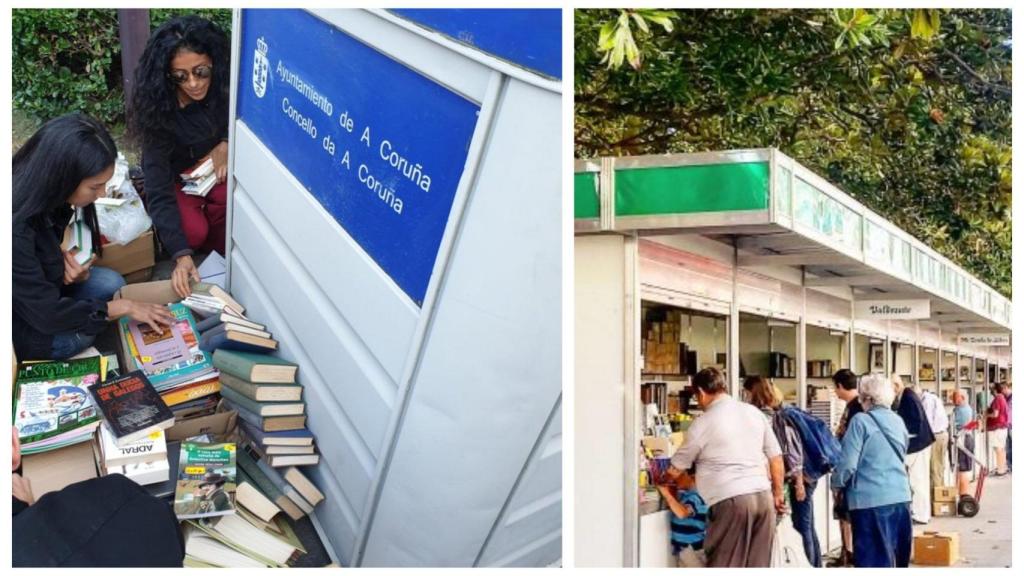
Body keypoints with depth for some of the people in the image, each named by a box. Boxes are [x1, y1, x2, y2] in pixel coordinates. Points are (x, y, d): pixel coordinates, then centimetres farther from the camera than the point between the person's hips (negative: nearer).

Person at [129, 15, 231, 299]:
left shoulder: (224, 88, -22)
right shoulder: (159, 109, -30)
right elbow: (158, 190, -34)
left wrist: (226, 145, -20)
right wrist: (181, 255, -44)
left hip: (216, 169, 3)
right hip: (176, 178, -2)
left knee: (228, 195, -30)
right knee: (194, 232, -29)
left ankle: (221, 251, -4)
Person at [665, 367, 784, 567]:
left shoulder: (704, 423, -3)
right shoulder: (753, 412, 14)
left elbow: (675, 471, 5)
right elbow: (776, 458, 14)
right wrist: (778, 494, 23)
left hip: (731, 500, -6)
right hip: (763, 496, 6)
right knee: (758, 566, 10)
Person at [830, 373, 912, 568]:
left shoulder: (861, 421, -9)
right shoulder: (898, 421, 10)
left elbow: (848, 463, -11)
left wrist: (837, 484, 6)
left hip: (870, 499, -6)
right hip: (900, 496, 6)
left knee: (873, 559, -2)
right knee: (898, 556, 15)